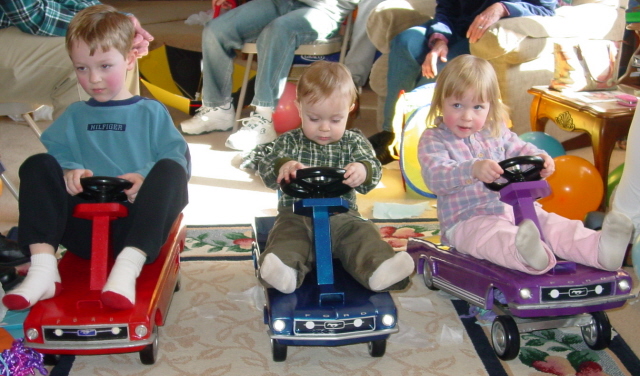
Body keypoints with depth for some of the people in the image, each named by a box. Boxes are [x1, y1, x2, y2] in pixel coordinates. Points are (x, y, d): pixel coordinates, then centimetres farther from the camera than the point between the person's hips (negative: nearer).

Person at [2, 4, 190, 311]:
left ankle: (129, 266, -41)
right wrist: (69, 171, -14)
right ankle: (43, 268, -28)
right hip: (85, 228, 3)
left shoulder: (151, 113, 13)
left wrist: (146, 177, -20)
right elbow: (56, 154, 10)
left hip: (137, 226, -2)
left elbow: (177, 156, 0)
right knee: (36, 166, -14)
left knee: (170, 171, -28)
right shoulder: (74, 116, 23)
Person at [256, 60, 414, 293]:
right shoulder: (289, 142, 10)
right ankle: (286, 271, -53)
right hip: (296, 213, -1)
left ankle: (378, 269, -46)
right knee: (287, 234, -30)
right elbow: (266, 170, -2)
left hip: (341, 215, 1)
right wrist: (283, 167, -29)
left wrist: (363, 172, -32)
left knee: (363, 232, -25)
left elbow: (373, 169, -4)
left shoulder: (354, 142, 11)